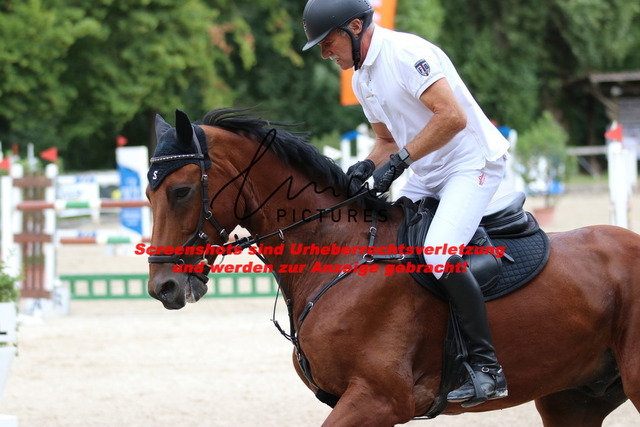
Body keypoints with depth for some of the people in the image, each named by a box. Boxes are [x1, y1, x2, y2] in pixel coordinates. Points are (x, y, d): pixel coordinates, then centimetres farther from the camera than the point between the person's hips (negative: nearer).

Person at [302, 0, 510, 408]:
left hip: (472, 163, -10)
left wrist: (400, 160, -25)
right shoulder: (362, 79, 12)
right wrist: (368, 166, -1)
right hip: (426, 175, 10)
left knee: (437, 253, -28)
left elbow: (453, 117, -25)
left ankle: (487, 366, -23)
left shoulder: (406, 53, -17)